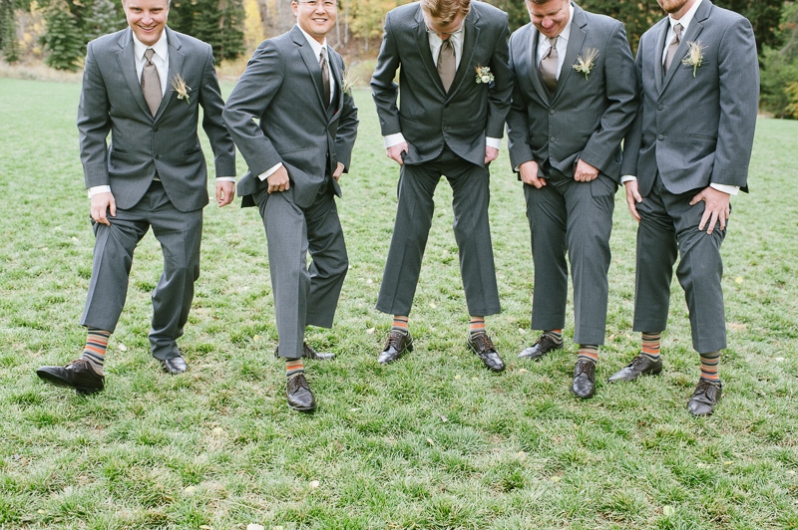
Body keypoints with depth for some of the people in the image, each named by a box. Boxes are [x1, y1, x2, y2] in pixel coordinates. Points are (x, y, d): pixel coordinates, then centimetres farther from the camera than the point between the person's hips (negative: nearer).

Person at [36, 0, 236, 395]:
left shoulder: (198, 54, -5)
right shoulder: (101, 53, -5)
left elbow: (217, 119, 6)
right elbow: (91, 127, -1)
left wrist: (226, 172, 4)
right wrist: (97, 186, -10)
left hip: (182, 186, 1)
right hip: (125, 184, 0)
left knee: (182, 267, 3)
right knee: (109, 261, -10)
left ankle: (165, 342, 27)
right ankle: (91, 364, -13)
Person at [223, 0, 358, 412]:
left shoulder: (335, 61, 14)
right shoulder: (277, 52, -11)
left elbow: (348, 116, 30)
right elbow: (236, 112, -17)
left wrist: (340, 158, 14)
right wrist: (269, 165, -19)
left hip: (320, 183, 9)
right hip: (284, 181, -9)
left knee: (333, 262, 16)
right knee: (291, 269, -14)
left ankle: (294, 340, 33)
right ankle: (294, 372, -10)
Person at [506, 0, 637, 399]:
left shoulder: (606, 32, -7)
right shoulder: (518, 42, 4)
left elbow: (623, 102, -6)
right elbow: (515, 107, 11)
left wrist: (594, 158, -12)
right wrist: (522, 157, -2)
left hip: (590, 168, -4)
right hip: (540, 168, 4)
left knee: (588, 254, -11)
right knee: (545, 253, 11)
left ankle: (587, 358, -9)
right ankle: (551, 333, 27)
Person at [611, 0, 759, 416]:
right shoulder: (650, 38, 14)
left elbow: (739, 111, -11)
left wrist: (723, 184, -16)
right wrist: (630, 172, 6)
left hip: (699, 180, -6)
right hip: (653, 179, 6)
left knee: (700, 272, -7)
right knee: (650, 267, 12)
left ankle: (710, 379, 5)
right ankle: (649, 355, 28)